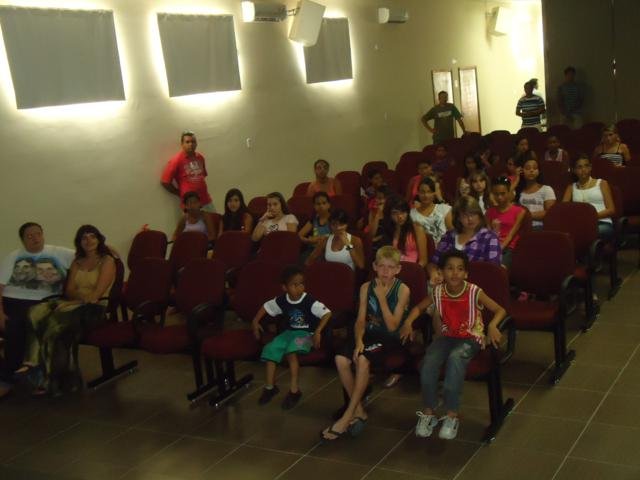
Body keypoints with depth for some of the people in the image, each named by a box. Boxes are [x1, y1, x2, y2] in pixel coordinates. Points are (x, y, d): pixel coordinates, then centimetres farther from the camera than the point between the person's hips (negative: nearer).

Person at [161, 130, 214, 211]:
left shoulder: (200, 157, 8)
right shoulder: (176, 160, -10)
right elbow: (165, 181, -9)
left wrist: (201, 190, 13)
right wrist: (181, 194, -1)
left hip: (206, 202, 6)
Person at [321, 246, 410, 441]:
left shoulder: (402, 290, -7)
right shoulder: (366, 288, 4)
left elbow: (392, 326, -12)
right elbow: (361, 320, 2)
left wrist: (381, 298, -16)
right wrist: (358, 340, -17)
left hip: (391, 338, -4)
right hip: (370, 333, 4)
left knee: (363, 359, -32)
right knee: (341, 359, -23)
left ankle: (347, 416, -21)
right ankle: (359, 411, -9)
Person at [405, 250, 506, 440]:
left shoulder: (474, 293, -14)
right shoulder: (438, 292, -4)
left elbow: (500, 310, -12)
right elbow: (419, 307, 12)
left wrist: (492, 326, -33)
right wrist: (408, 322, -8)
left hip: (470, 338, -3)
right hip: (446, 336, 3)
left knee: (455, 358, -37)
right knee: (429, 361, -28)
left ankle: (452, 415, -26)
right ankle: (428, 412, -10)